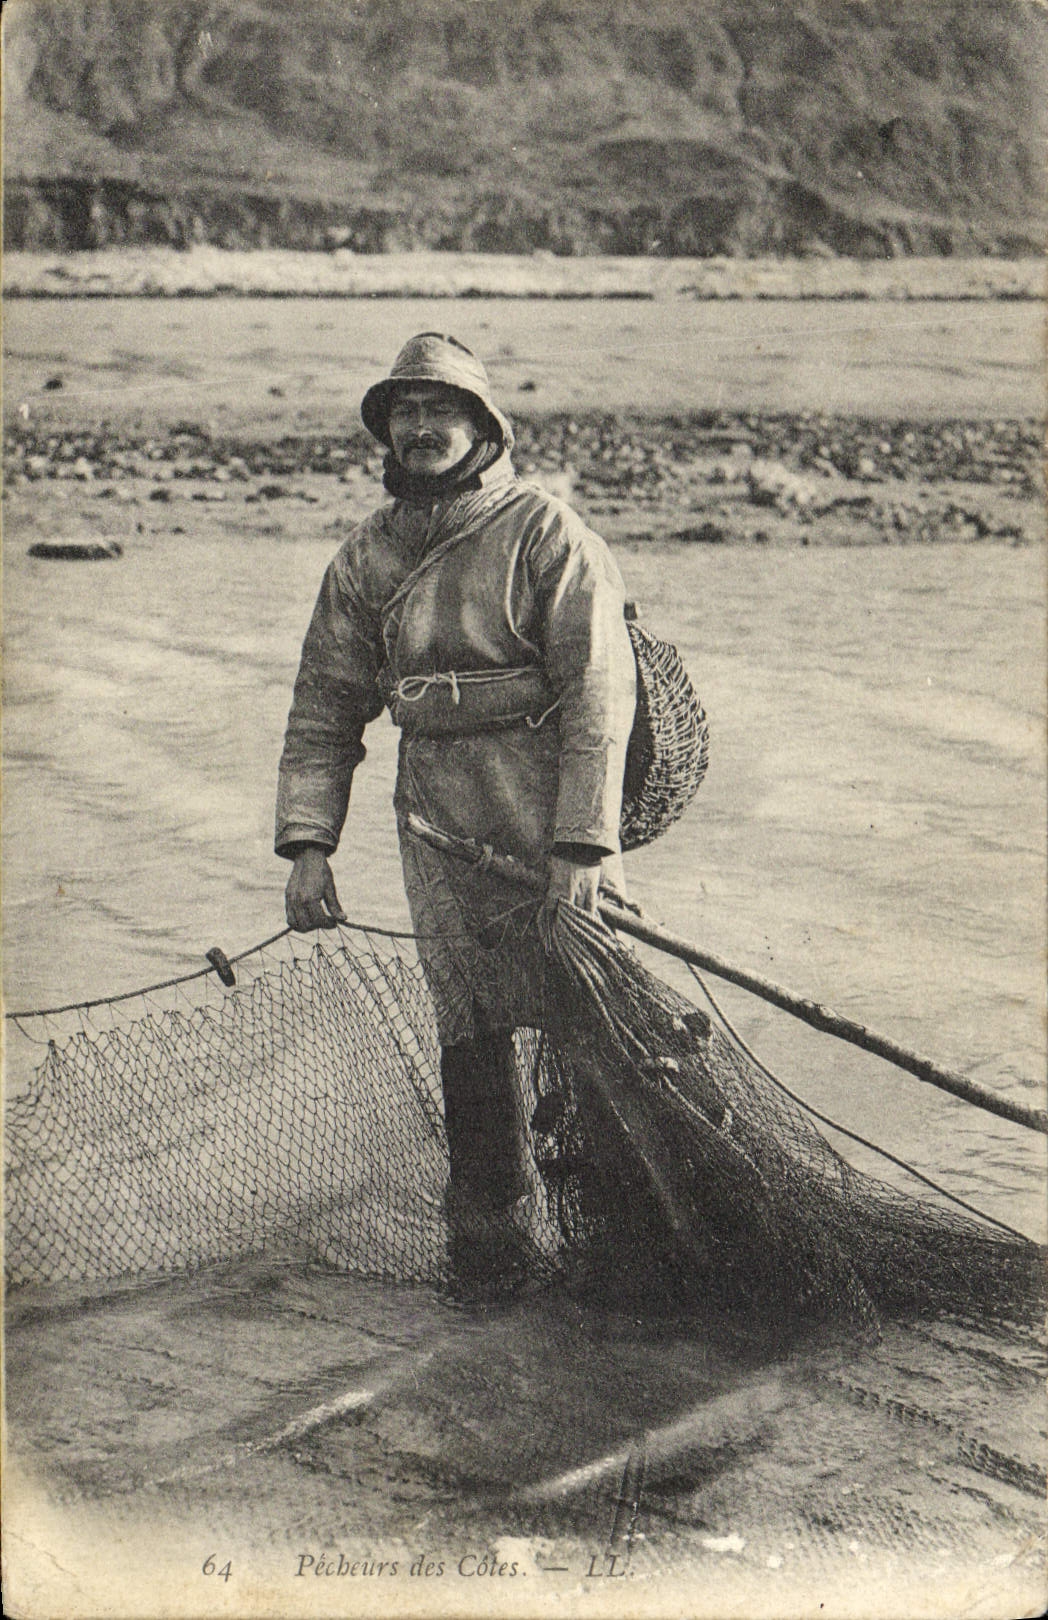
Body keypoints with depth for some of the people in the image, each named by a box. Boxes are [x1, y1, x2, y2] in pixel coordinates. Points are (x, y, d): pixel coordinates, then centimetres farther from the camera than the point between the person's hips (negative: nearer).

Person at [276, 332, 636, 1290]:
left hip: (550, 819, -4)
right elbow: (326, 705, 13)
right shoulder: (368, 557, 10)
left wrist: (583, 842, -17)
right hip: (437, 818, 4)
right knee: (468, 1021, 5)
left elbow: (598, 692, -10)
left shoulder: (546, 535, -5)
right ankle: (484, 1210, 20)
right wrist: (307, 841, 3)